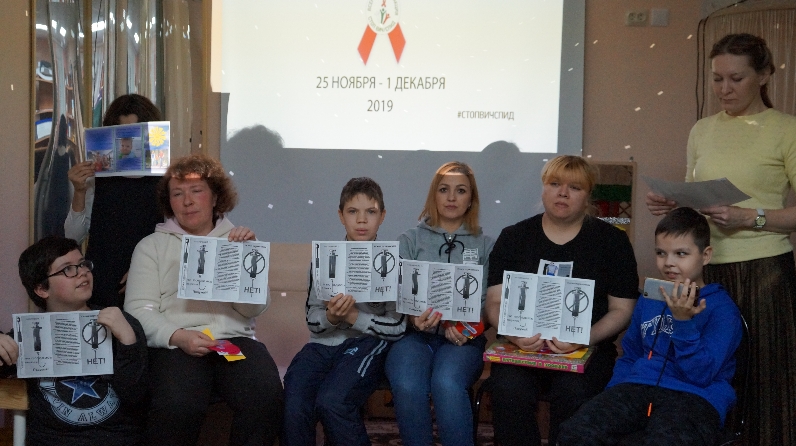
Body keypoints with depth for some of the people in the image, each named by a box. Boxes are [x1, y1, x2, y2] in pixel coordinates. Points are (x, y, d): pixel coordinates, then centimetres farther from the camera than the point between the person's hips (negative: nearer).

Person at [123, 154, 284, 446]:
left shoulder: (237, 241, 17)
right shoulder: (151, 246, 14)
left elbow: (253, 310, 7)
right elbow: (138, 309, 2)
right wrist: (178, 336, -16)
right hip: (175, 345, -1)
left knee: (266, 395, -30)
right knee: (178, 405, -34)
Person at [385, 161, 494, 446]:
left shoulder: (485, 246, 15)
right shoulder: (409, 241, 14)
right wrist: (414, 319, -17)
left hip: (462, 339, 0)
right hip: (413, 335, 0)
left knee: (447, 384, -35)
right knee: (407, 387, -34)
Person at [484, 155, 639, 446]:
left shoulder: (612, 241, 7)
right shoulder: (513, 237, 10)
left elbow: (622, 309, 3)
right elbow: (495, 302, 5)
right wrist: (514, 333, -17)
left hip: (587, 349, -1)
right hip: (523, 347, 1)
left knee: (572, 393, -32)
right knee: (509, 392, -30)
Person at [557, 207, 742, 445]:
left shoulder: (721, 308, -1)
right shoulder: (648, 300, 18)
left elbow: (700, 375, -10)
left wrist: (683, 321, -18)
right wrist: (610, 399, 11)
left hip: (694, 397, -5)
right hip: (638, 387, 5)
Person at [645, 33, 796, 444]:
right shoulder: (702, 130, 14)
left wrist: (749, 218, -18)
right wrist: (670, 205, 1)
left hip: (763, 269, -4)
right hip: (708, 268, 4)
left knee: (763, 378, -2)